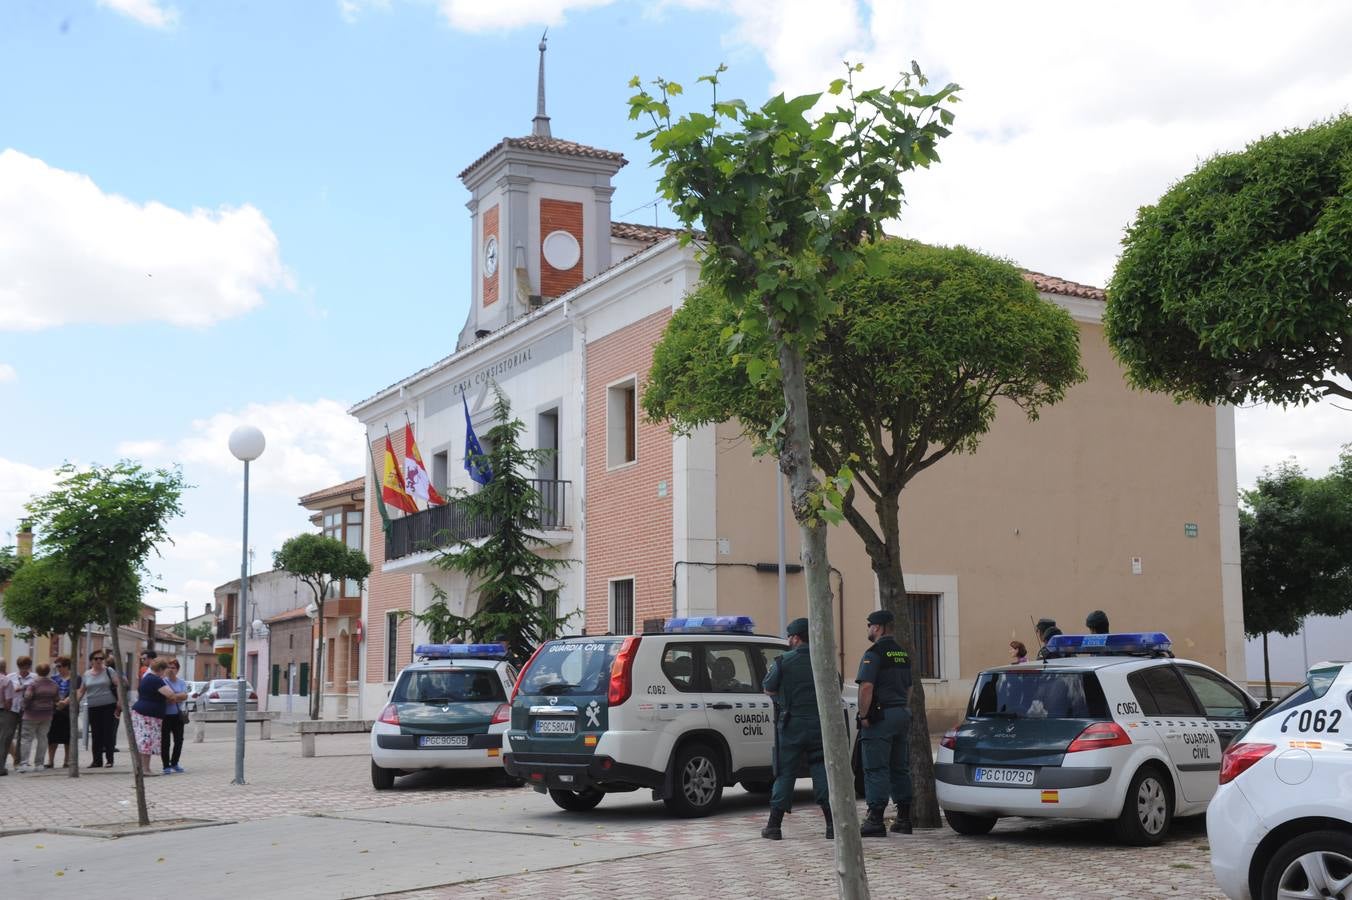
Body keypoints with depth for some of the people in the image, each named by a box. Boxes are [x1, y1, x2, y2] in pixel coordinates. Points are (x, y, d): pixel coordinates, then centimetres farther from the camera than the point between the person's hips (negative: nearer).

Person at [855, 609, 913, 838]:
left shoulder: (874, 653, -12)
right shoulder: (903, 654, 16)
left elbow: (867, 686, -21)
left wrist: (863, 716, -15)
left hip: (880, 716, -8)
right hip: (902, 715, 8)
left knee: (876, 770, -5)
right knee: (900, 769, 13)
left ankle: (875, 820, -7)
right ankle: (904, 818, 15)